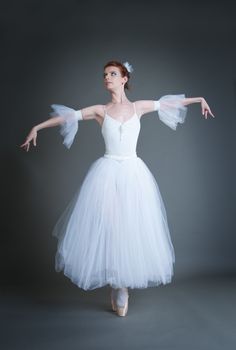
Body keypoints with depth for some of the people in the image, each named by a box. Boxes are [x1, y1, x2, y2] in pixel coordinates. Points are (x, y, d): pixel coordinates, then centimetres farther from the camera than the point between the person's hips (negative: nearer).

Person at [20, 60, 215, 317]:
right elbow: (68, 116, 3)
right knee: (106, 227, -2)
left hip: (134, 173, 1)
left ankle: (122, 287, 20)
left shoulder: (138, 107, 9)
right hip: (107, 173, 0)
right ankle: (118, 289, 19)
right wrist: (37, 127, -5)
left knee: (132, 228, 1)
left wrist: (199, 99, 25)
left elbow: (167, 103, 19)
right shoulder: (100, 111, 6)